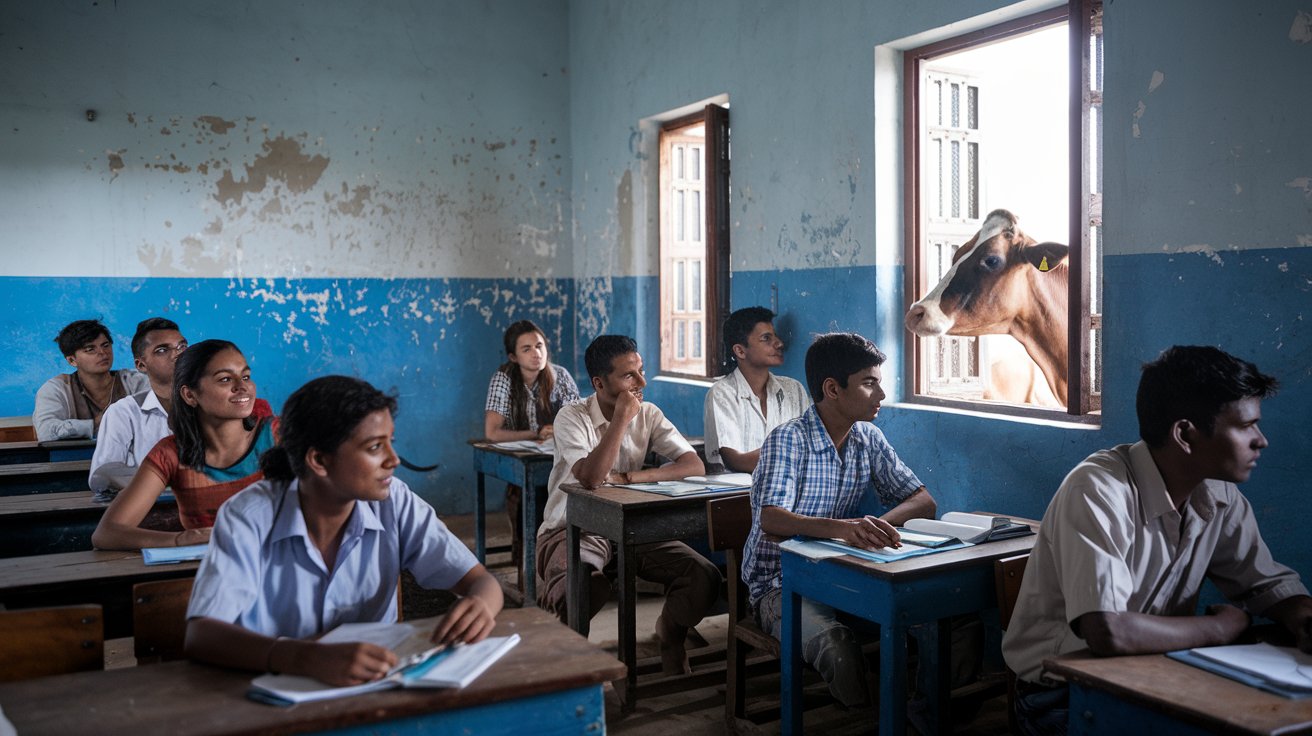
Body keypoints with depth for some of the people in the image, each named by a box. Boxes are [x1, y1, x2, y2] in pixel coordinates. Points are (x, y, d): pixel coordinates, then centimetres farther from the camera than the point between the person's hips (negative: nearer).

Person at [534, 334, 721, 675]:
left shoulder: (649, 415, 2)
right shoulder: (572, 417, -11)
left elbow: (695, 466, -9)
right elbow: (590, 477, -28)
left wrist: (626, 476, -19)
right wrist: (622, 418, -23)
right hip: (574, 529, -4)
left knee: (704, 575, -17)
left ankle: (671, 632, 14)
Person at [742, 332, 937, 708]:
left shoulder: (869, 439, 5)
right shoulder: (788, 440, -16)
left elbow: (924, 502, 2)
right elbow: (772, 520, -32)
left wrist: (878, 524, -21)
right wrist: (842, 527, -51)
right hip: (782, 585, -6)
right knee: (840, 648, -35)